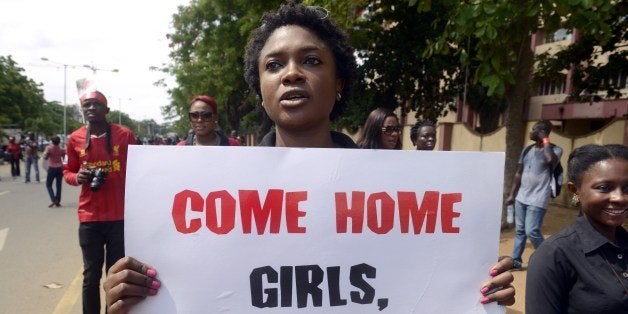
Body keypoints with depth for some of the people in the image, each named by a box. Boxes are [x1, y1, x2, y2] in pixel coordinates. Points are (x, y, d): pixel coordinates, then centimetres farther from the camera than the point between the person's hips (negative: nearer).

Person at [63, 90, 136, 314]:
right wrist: (77, 177, -9)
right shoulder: (75, 139, 3)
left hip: (120, 216, -1)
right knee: (91, 276, 10)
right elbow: (67, 172, 16)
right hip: (89, 218, 2)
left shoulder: (125, 135, -2)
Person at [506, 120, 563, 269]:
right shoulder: (527, 150, 11)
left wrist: (545, 140, -17)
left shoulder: (554, 150, -6)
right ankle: (516, 260, 18)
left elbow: (551, 160, -32)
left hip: (537, 200, -6)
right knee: (519, 230, 10)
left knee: (532, 231, -9)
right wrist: (512, 194, 14)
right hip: (521, 197, 6)